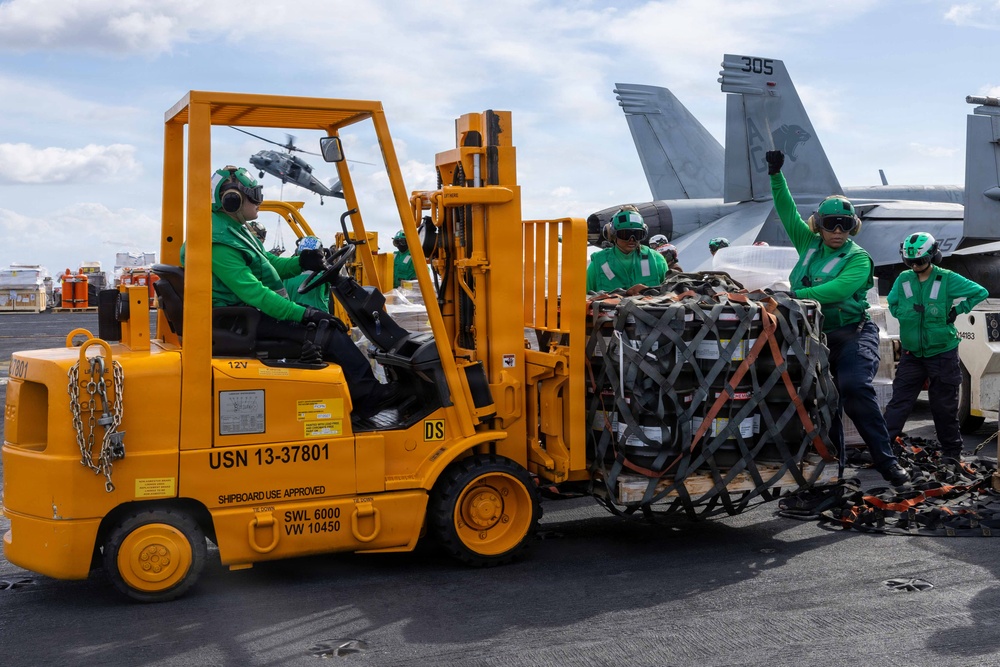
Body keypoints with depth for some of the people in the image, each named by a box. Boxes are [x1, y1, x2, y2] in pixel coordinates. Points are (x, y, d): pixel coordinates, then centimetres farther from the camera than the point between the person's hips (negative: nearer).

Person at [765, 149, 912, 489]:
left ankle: (886, 461, -21)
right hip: (818, 335, 6)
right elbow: (787, 212, 11)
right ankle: (834, 469, 18)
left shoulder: (858, 258, -7)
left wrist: (798, 295, -30)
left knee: (855, 387, -27)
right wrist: (776, 176, 3)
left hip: (853, 333, -5)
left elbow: (838, 289, -24)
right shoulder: (809, 245, 9)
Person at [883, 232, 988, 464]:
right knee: (899, 401, -3)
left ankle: (952, 451, 18)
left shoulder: (947, 279, -7)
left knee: (945, 406, 5)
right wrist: (905, 314, -1)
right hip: (911, 355, 2)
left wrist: (956, 310, -8)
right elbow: (891, 303, 16)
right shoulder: (903, 279, 2)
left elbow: (981, 292, -3)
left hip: (943, 355, -2)